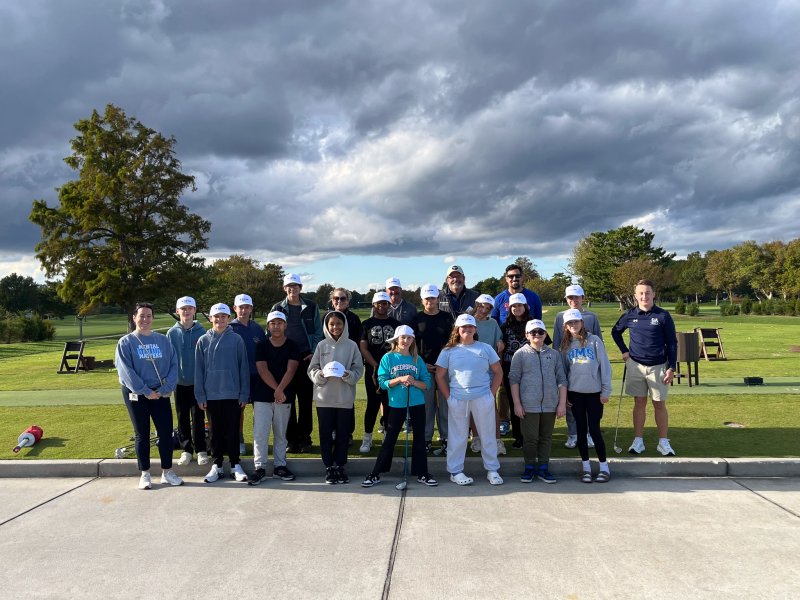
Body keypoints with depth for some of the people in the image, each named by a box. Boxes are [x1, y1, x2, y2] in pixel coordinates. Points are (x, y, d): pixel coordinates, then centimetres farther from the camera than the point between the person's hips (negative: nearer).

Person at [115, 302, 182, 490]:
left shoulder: (163, 340, 5)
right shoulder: (126, 342, -2)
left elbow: (173, 365, 1)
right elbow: (125, 371, -10)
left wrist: (166, 389, -12)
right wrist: (145, 391, -16)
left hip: (161, 393, 2)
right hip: (136, 395, -2)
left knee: (166, 432, 3)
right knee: (141, 434, 7)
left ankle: (167, 472, 16)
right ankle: (145, 474, 17)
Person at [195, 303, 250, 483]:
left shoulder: (236, 340, -2)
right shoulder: (203, 341, 2)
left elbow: (243, 367, -1)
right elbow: (199, 370, 3)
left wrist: (244, 394, -4)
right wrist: (200, 395, -1)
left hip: (233, 394, -1)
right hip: (211, 395, 2)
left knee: (232, 431, 5)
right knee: (215, 432, 10)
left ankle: (235, 465, 16)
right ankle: (217, 466, 21)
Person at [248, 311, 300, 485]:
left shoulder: (292, 347, 3)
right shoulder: (261, 346, 4)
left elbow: (291, 370, -7)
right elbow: (263, 371, -6)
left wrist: (280, 390, -18)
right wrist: (277, 390, -13)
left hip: (284, 397, 0)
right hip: (262, 396, 0)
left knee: (281, 433, 8)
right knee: (260, 433, -3)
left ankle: (280, 466, 17)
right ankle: (260, 468, 4)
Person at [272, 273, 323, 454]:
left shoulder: (311, 307, 6)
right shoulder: (278, 308, 6)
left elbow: (318, 331, 8)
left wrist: (313, 352, -3)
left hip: (306, 358, 0)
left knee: (306, 399, 2)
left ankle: (304, 438, 12)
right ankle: (291, 439, 10)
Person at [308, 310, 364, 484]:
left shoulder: (351, 345, 1)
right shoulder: (322, 345, 3)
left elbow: (359, 369, 2)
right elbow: (312, 369, 4)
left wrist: (349, 375, -16)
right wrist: (320, 375, -15)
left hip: (345, 398, 0)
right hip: (324, 397, 0)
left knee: (343, 434, 6)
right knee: (325, 433, 5)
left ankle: (340, 466, 21)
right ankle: (329, 467, 18)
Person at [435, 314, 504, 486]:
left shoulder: (485, 348, 5)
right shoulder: (449, 351, 4)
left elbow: (498, 372, 8)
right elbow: (440, 376, 5)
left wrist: (491, 393, 0)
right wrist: (448, 397, -2)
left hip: (483, 399, 1)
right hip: (458, 400, 0)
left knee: (488, 435, 8)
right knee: (457, 436, 7)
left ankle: (492, 470, 20)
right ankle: (456, 471, 18)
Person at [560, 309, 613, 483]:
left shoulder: (594, 340, -4)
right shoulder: (566, 345, 7)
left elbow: (604, 366, -4)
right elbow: (563, 369, 11)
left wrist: (605, 390, -6)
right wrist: (564, 393, 6)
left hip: (594, 392, -3)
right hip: (575, 393, 3)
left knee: (594, 429, -2)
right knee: (581, 429, 8)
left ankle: (604, 467, 12)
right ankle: (586, 467, 17)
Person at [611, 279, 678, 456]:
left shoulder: (663, 316, -6)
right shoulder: (630, 315, 1)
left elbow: (672, 343, -3)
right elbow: (615, 331, 18)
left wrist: (671, 368, -7)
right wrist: (624, 350, 8)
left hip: (658, 367, -2)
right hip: (636, 365, 2)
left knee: (659, 404, 6)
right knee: (639, 402, 8)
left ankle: (664, 442, 15)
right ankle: (638, 441, 14)